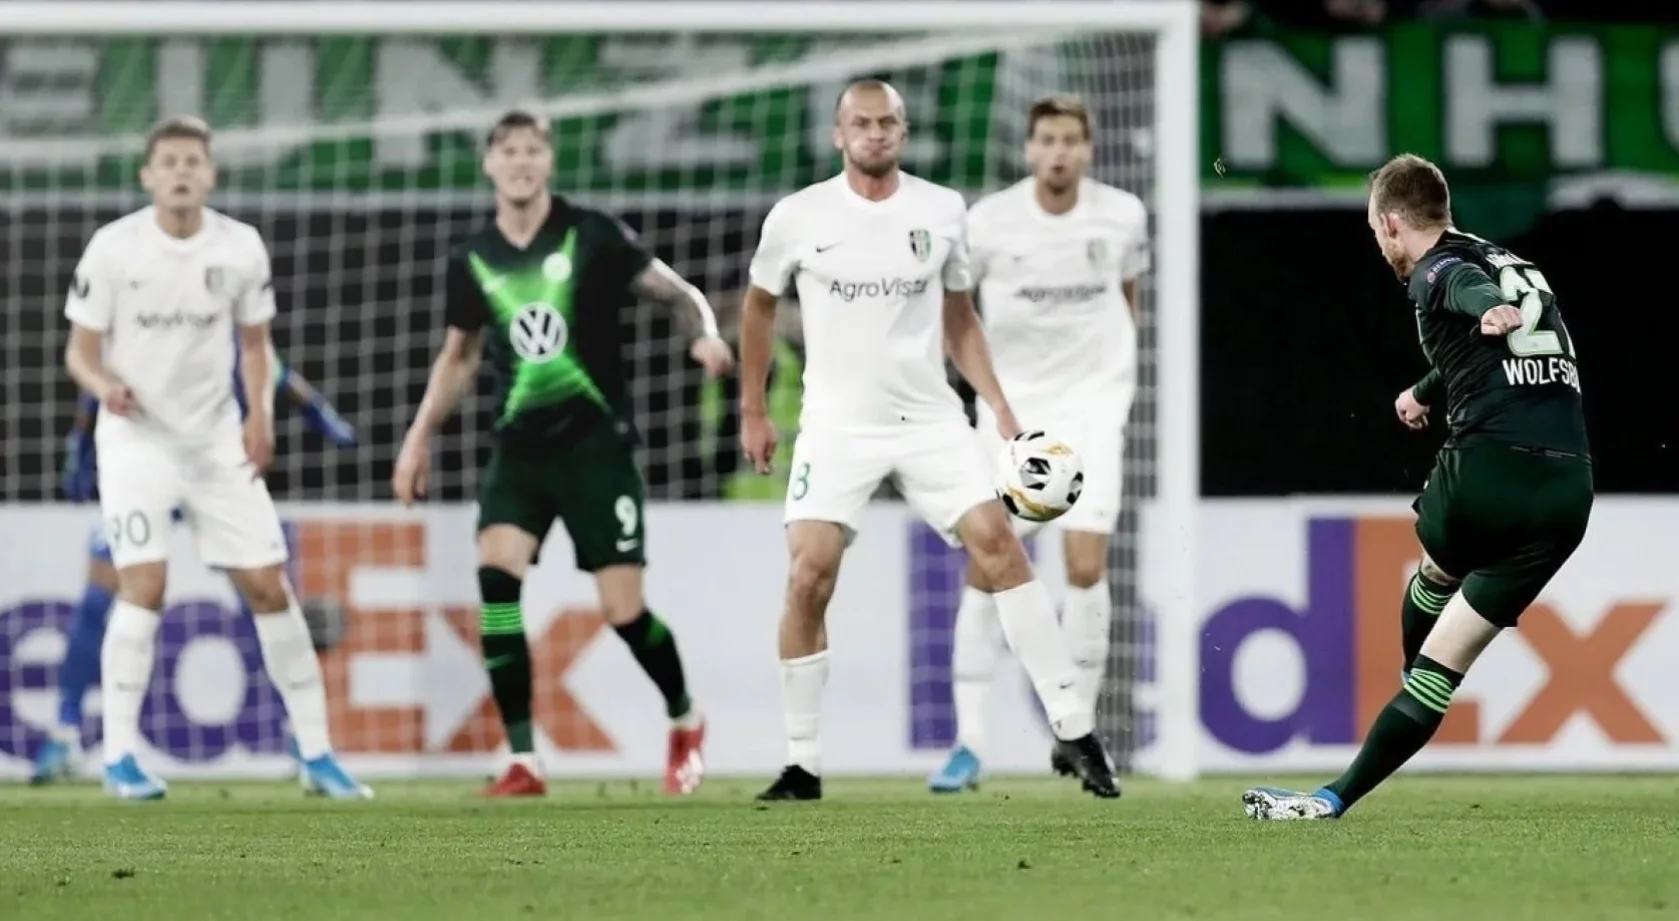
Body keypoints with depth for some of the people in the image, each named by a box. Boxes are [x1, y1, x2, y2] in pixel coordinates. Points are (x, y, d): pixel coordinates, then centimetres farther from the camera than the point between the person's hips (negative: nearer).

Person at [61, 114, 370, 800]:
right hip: (136, 437, -3)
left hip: (218, 440, 3)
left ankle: (316, 751, 10)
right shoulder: (113, 248, -10)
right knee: (144, 586, -17)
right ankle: (119, 756, -8)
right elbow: (80, 351, -4)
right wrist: (105, 385, -26)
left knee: (269, 587, 1)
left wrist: (261, 413, -6)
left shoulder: (241, 247, -2)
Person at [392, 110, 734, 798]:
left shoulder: (591, 236, -6)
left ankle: (685, 721, 26)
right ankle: (523, 762, -17)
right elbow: (459, 356, 20)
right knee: (495, 573, -20)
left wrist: (706, 332, -22)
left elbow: (679, 293, -1)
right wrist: (420, 437, 16)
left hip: (596, 444, -3)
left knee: (623, 610, -6)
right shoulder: (473, 261, 5)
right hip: (519, 448, 3)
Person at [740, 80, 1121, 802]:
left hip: (929, 419, 1)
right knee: (808, 578, -12)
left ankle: (1072, 729, -8)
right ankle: (801, 765, -1)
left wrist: (1000, 407, 5)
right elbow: (759, 305, 14)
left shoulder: (942, 213, 3)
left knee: (997, 542, -12)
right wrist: (752, 411, 14)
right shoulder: (798, 218, -2)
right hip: (837, 428, -1)